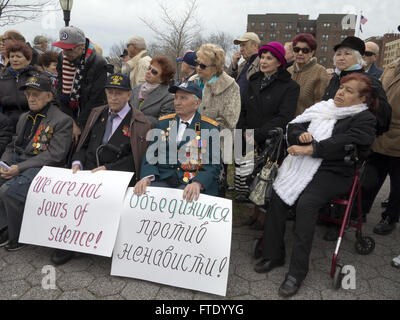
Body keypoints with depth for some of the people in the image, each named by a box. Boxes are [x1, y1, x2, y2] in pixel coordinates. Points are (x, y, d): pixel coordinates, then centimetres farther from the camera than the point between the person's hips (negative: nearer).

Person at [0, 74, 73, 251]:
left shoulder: (62, 120, -6)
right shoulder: (24, 117, 20)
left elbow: (55, 155, -14)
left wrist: (19, 168, -17)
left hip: (41, 168, -8)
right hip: (16, 163, 8)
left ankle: (19, 236, -4)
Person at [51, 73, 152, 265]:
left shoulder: (139, 123, -1)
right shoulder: (97, 114, 18)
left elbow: (136, 159, -7)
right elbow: (84, 145, 20)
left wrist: (108, 168, -15)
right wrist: (77, 162, 0)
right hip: (87, 171, 5)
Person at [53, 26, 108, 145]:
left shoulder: (99, 64, -17)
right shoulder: (62, 58, 1)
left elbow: (95, 100, -17)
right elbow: (61, 92, 1)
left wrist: (79, 124, -15)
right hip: (68, 116, 5)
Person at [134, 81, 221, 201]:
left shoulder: (211, 128, 3)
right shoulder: (163, 123, 15)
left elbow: (213, 165, -4)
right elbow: (150, 155, 10)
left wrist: (197, 183, -22)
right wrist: (146, 177, -10)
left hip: (194, 183, -3)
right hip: (163, 180, 3)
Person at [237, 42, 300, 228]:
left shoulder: (289, 86, -3)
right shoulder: (254, 82, 15)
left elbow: (284, 117, -13)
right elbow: (243, 110, 14)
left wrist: (258, 135, -17)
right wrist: (244, 131, -4)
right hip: (251, 143, 4)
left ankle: (265, 215, 12)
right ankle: (256, 211, 19)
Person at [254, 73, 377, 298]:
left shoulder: (364, 119, 3)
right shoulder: (323, 108, 19)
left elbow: (344, 144, -14)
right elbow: (293, 127, 17)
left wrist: (307, 149, -17)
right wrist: (301, 135, -7)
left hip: (334, 173, -4)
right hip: (304, 167, 5)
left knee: (306, 203, -30)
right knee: (277, 195, -20)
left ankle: (298, 271, -19)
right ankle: (274, 255, -6)